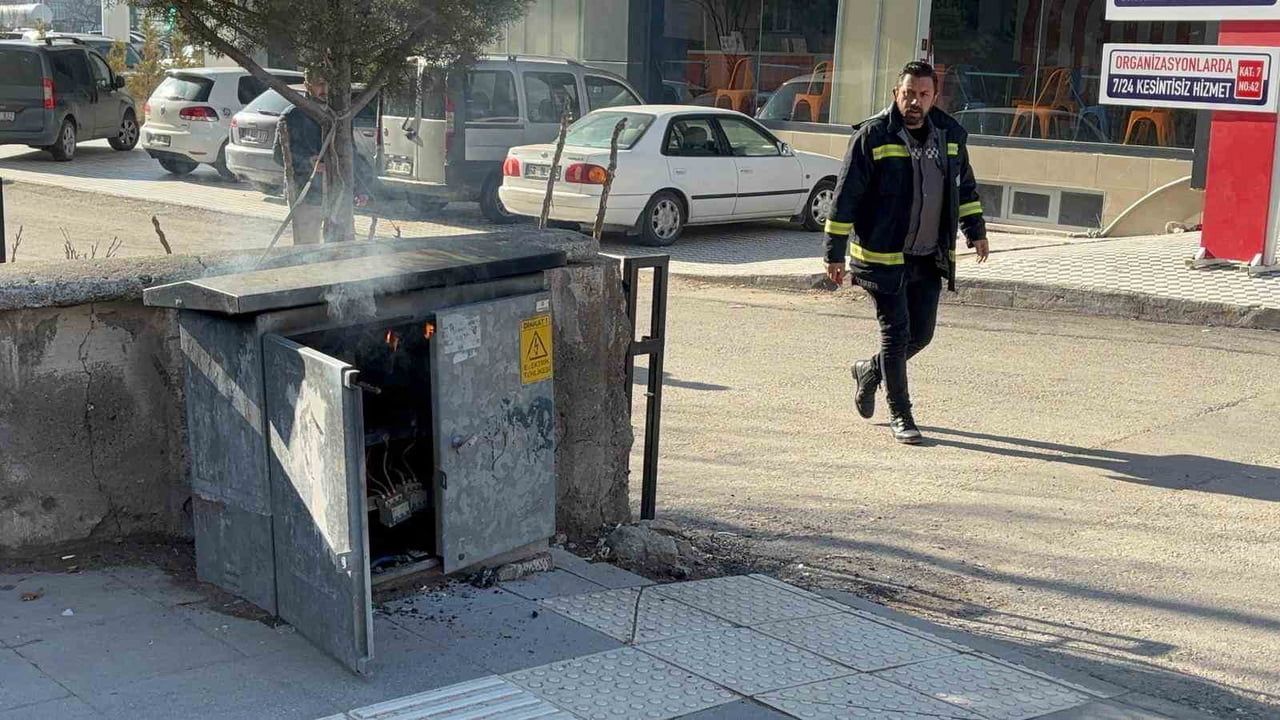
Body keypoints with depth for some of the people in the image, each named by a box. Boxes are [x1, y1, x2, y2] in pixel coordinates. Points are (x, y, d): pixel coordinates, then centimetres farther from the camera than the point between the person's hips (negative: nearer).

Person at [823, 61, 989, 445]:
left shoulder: (950, 135, 6)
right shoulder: (873, 136, -11)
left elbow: (965, 186, 23)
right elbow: (846, 196, -10)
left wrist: (975, 230, 19)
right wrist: (835, 252, -12)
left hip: (929, 258, 6)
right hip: (883, 256, -5)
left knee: (921, 334, 10)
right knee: (896, 334, -3)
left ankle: (869, 371, 37)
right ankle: (900, 416, 11)